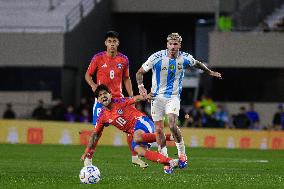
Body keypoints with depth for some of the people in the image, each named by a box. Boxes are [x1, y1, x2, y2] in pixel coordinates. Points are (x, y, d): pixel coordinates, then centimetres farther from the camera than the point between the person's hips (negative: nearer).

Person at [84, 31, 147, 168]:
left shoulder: (123, 59, 4)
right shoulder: (98, 58, -3)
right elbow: (88, 75, 5)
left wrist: (131, 97, 7)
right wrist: (93, 85, -15)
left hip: (118, 98, 3)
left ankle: (135, 157, 8)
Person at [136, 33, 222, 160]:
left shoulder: (185, 58, -5)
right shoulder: (157, 57, -12)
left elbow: (197, 64, 18)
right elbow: (140, 72, -4)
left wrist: (210, 72, 32)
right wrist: (141, 86, -20)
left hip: (173, 96, 0)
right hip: (157, 96, 0)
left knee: (172, 125, -20)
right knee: (159, 129, -1)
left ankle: (181, 151, -1)